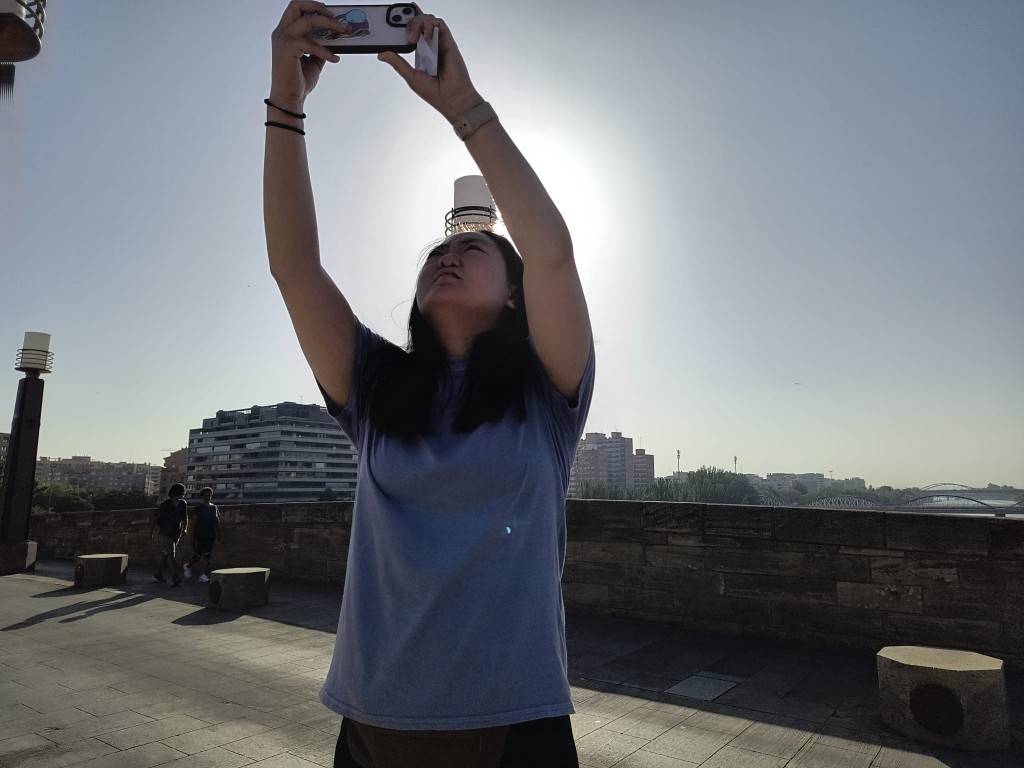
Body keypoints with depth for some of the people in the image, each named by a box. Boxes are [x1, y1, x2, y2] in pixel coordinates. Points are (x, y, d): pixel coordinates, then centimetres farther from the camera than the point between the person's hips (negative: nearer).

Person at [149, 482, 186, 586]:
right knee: (170, 554, -17)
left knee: (166, 555, 13)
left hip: (176, 534, 6)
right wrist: (151, 533, -2)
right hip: (165, 533, -6)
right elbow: (155, 519, -4)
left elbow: (185, 518, 16)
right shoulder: (165, 504, -9)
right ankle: (174, 577, -24)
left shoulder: (183, 504, 6)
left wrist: (184, 529, 3)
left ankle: (158, 574, 26)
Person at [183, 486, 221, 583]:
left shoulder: (214, 507, 12)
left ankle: (203, 575, 1)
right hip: (199, 536, -5)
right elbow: (192, 522, -7)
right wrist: (192, 536, -13)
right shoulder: (197, 508, -4)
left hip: (210, 536, 5)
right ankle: (187, 566, 30)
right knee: (198, 555, 1)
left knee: (207, 556, -1)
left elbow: (217, 522, 16)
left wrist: (218, 533, 11)